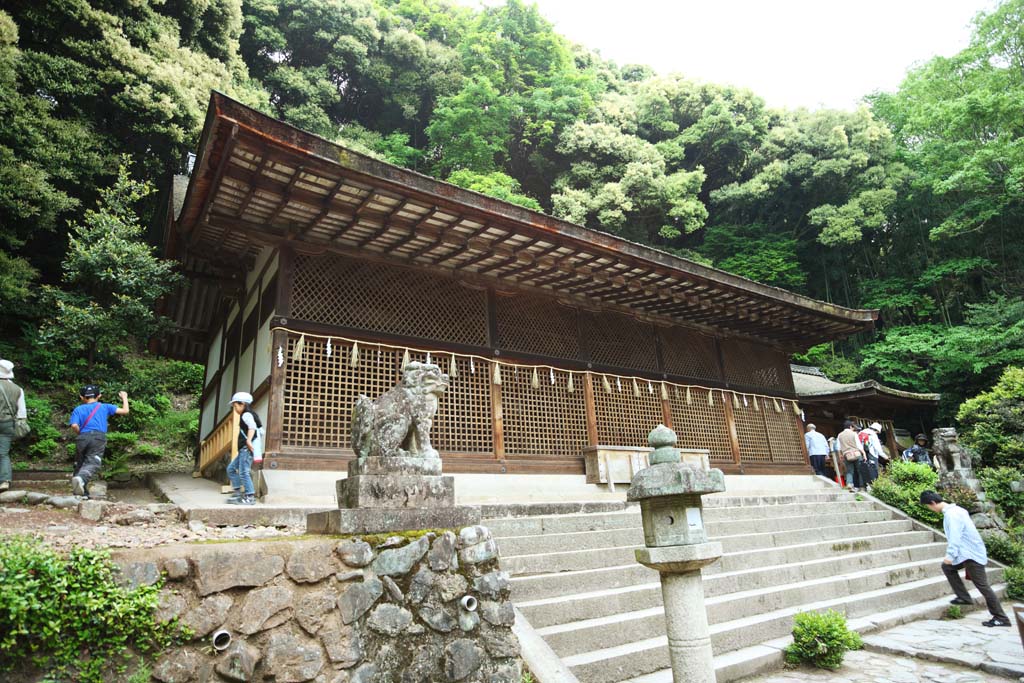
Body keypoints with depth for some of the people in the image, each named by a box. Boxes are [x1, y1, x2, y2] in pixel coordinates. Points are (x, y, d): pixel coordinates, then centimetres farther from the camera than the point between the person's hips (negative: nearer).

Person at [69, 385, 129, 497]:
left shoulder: (78, 410, 17)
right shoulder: (105, 407, 17)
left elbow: (74, 426, -1)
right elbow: (125, 411, 17)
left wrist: (80, 434, 19)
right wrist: (124, 398, 32)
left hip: (82, 438, 2)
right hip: (98, 437, -2)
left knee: (80, 464, 16)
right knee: (93, 463, -13)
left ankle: (81, 493, 15)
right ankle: (80, 479, -44)